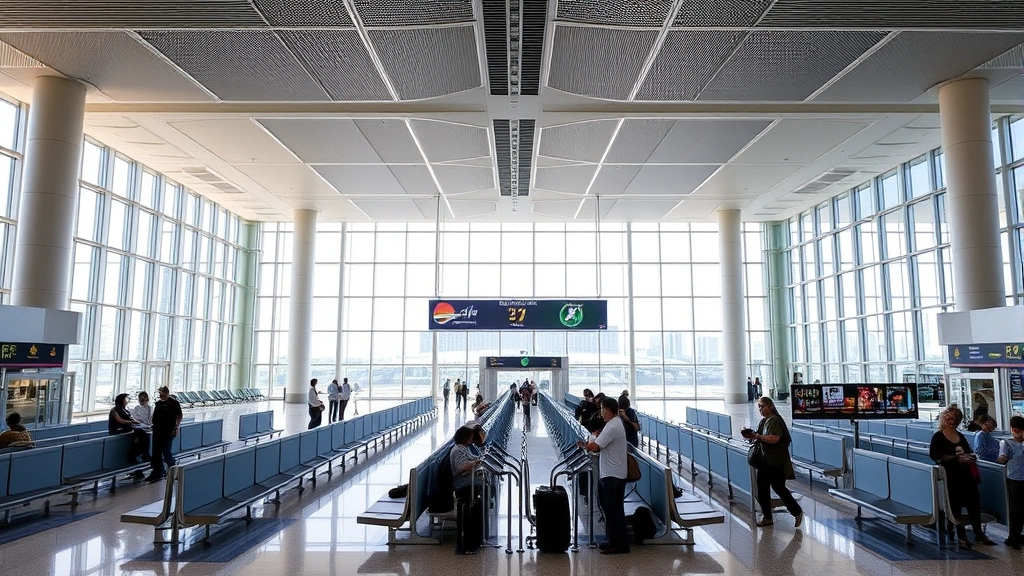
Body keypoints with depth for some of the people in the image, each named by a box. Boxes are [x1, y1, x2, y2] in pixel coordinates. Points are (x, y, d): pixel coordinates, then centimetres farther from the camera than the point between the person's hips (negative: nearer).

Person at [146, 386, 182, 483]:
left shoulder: (174, 403, -6)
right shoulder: (158, 403, 12)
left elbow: (179, 416, -5)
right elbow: (155, 416, 22)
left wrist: (176, 427, -11)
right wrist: (154, 424, 9)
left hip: (168, 431, -6)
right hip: (157, 431, 6)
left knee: (166, 451, -4)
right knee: (156, 453, 7)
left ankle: (172, 466, 22)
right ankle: (157, 473, 13)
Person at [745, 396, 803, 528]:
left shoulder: (775, 421, -15)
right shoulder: (763, 421, 13)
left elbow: (775, 439, -27)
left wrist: (757, 436, -25)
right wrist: (752, 437, 1)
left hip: (777, 462, -9)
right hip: (764, 461, 9)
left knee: (778, 488, 0)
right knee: (762, 488, 6)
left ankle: (797, 512, 20)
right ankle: (767, 517, 15)